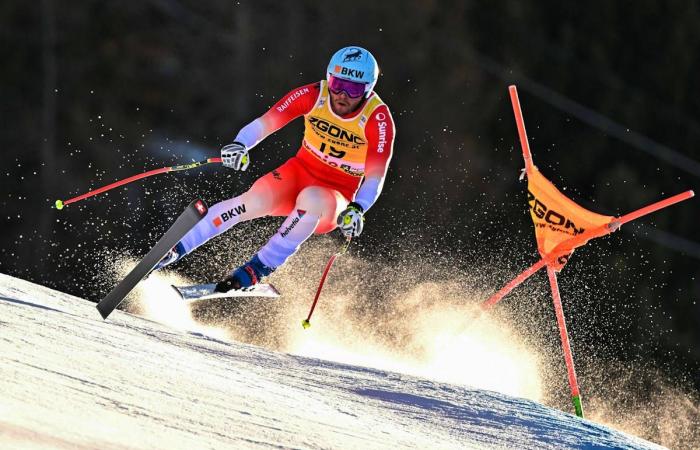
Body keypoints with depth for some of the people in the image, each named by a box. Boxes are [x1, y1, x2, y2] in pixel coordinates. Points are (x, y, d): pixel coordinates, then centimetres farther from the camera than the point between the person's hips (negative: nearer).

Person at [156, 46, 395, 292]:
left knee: (311, 198, -37)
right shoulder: (313, 95, -12)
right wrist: (240, 145, -34)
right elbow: (265, 123, -14)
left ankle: (257, 269, -30)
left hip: (335, 199, -2)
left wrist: (356, 209, -39)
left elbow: (375, 178, -20)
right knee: (256, 200, -28)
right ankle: (173, 249, -22)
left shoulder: (378, 119, -19)